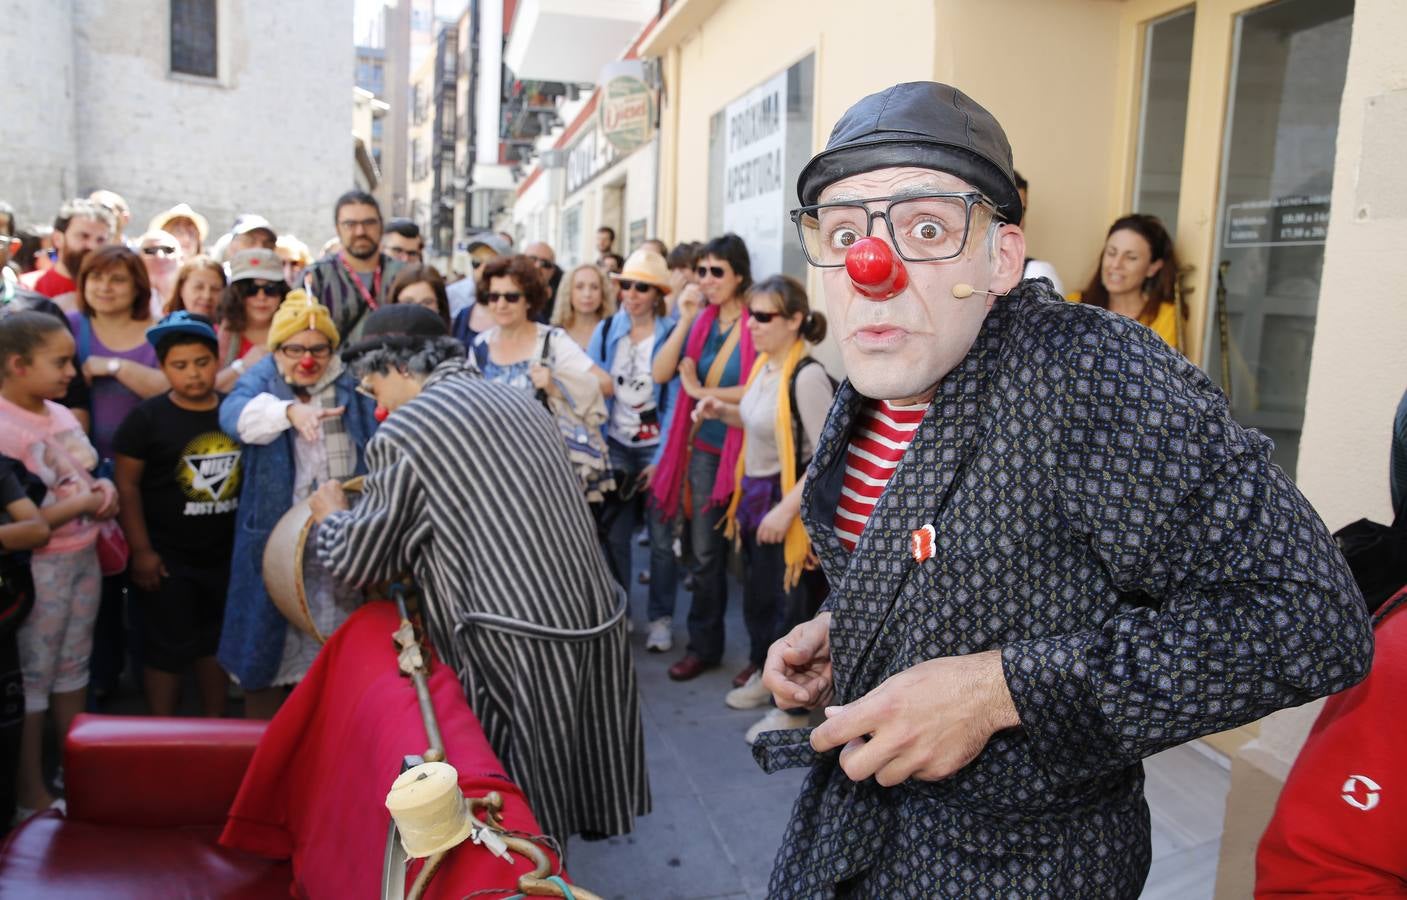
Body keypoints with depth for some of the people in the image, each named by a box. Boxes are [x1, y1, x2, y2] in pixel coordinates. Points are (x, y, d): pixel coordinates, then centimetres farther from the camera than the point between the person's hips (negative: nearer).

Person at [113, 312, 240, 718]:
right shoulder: (147, 418, -9)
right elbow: (127, 485, -8)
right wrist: (141, 551, -11)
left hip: (227, 554, 4)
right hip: (167, 559, -3)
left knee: (216, 643, 17)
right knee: (167, 650, 6)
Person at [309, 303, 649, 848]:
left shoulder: (405, 430, -7)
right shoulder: (514, 401, 15)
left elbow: (356, 561, 1)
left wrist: (331, 516, 22)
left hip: (521, 638, -7)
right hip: (593, 618, 8)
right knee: (560, 785, 20)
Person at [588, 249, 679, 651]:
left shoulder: (671, 334, -9)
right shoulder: (606, 331, 1)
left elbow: (676, 399, -10)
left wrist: (662, 459, -13)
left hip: (657, 448, -3)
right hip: (616, 445, 3)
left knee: (661, 536, 2)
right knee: (614, 532, 7)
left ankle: (661, 617, 17)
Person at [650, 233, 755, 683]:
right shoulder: (700, 321, 6)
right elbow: (660, 374, -2)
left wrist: (701, 390, -12)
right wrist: (684, 322, -11)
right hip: (704, 447, 5)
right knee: (705, 554, 11)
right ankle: (703, 645, 25)